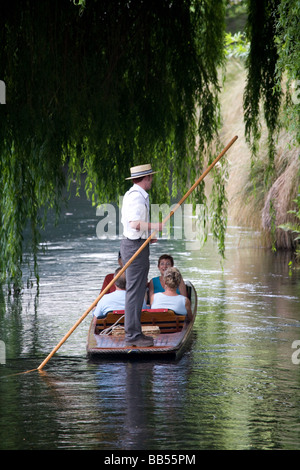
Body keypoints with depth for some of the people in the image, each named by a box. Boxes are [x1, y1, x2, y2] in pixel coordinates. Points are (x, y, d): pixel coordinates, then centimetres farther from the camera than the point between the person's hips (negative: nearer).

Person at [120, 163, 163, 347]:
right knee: (135, 291, -8)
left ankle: (134, 333, 18)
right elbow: (135, 223, -29)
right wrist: (156, 226, -26)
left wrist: (147, 236, 23)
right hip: (136, 248, -11)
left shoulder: (131, 194, 16)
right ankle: (133, 335, -6)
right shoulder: (137, 197, -17)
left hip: (131, 243, 11)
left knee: (136, 290, 13)